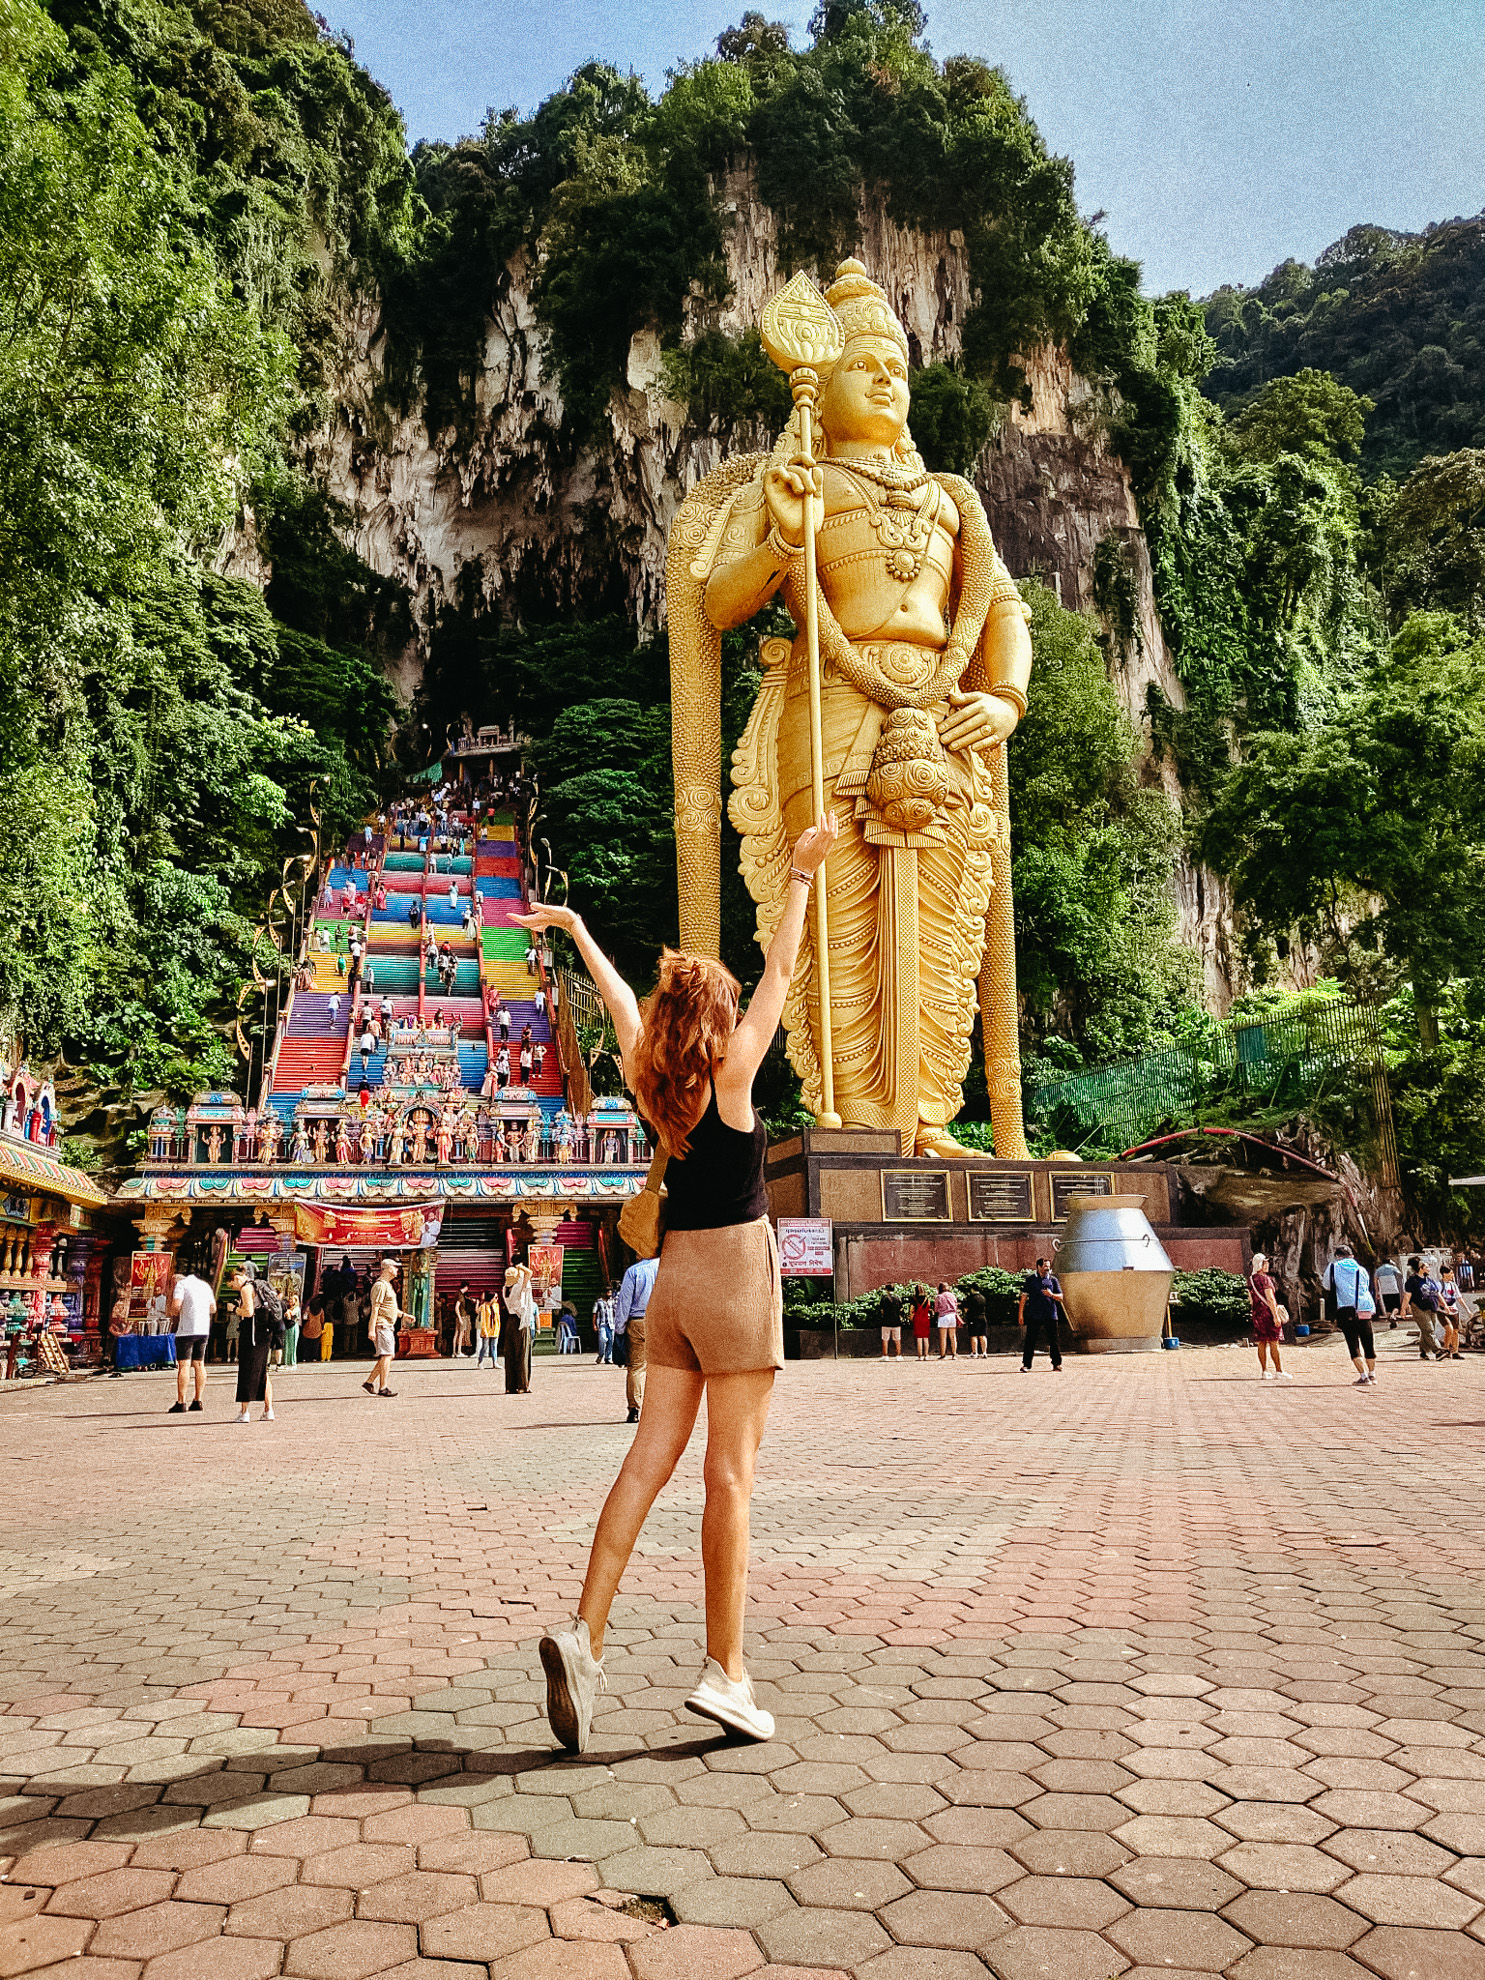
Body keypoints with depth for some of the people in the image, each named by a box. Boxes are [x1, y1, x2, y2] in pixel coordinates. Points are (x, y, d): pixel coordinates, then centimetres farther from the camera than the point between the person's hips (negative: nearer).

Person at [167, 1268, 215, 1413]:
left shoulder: (181, 1284, -1)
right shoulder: (205, 1285, 18)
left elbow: (176, 1305, -15)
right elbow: (213, 1308, 20)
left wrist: (173, 1314, 5)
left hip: (186, 1330, -6)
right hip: (204, 1330, 6)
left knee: (183, 1365, -5)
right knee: (199, 1364, 10)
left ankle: (181, 1402, -8)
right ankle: (198, 1401, 11)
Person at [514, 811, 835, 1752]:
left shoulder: (653, 1081, 5)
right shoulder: (731, 1074, -9)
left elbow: (621, 1001, 20)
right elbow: (781, 973, -4)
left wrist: (578, 931, 36)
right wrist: (803, 873, 3)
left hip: (675, 1277, 6)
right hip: (737, 1271, -6)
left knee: (650, 1460, 6)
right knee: (732, 1474, -2)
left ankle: (585, 1634, -2)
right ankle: (725, 1670, 4)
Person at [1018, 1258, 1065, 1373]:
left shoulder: (1053, 1280, 10)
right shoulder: (1030, 1279, 5)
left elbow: (1060, 1297, 9)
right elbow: (1024, 1296, 5)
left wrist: (1051, 1295, -13)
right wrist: (1020, 1313, 0)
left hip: (1050, 1315, 2)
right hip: (1033, 1315, -1)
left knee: (1053, 1340, 2)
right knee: (1030, 1340, -2)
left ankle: (1057, 1364, 12)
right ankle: (1026, 1365, 3)